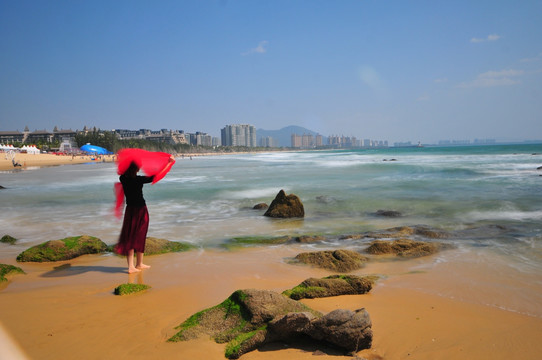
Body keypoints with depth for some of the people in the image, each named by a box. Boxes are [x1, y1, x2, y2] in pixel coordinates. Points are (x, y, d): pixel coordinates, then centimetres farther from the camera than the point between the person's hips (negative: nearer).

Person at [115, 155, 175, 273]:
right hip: (140, 209, -5)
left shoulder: (123, 179, -5)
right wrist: (169, 163, -8)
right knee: (139, 236, 8)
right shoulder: (138, 179, -19)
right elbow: (157, 175, -16)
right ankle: (139, 264, 20)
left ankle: (131, 266, 4)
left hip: (130, 209, 5)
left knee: (129, 236, 7)